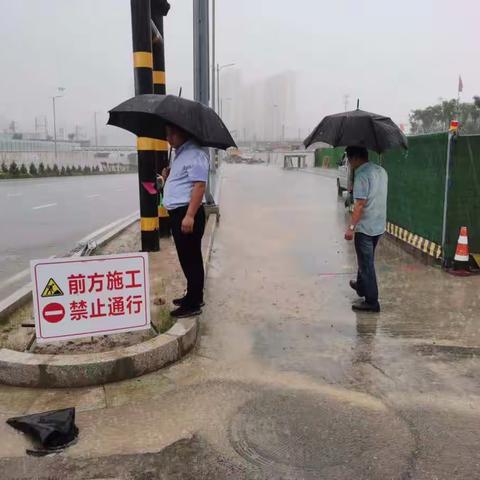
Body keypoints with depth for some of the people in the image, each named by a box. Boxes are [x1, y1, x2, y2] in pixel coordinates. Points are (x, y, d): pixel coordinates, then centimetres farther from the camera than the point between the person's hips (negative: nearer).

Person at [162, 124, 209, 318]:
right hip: (178, 213, 10)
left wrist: (189, 216, -28)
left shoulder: (194, 154, -15)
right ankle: (193, 296, 29)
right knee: (187, 258, 17)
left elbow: (199, 185, -24)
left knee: (191, 259, -4)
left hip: (188, 213, -10)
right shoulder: (180, 153, 18)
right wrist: (168, 175, 11)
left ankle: (193, 304, 5)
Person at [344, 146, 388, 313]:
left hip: (365, 227, -9)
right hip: (379, 225, 9)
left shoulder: (362, 175, -18)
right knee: (366, 259, 25)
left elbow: (360, 204, -22)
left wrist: (351, 227, -20)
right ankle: (361, 286, 43)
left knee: (366, 263, -1)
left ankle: (371, 302, 5)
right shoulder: (381, 171, 8)